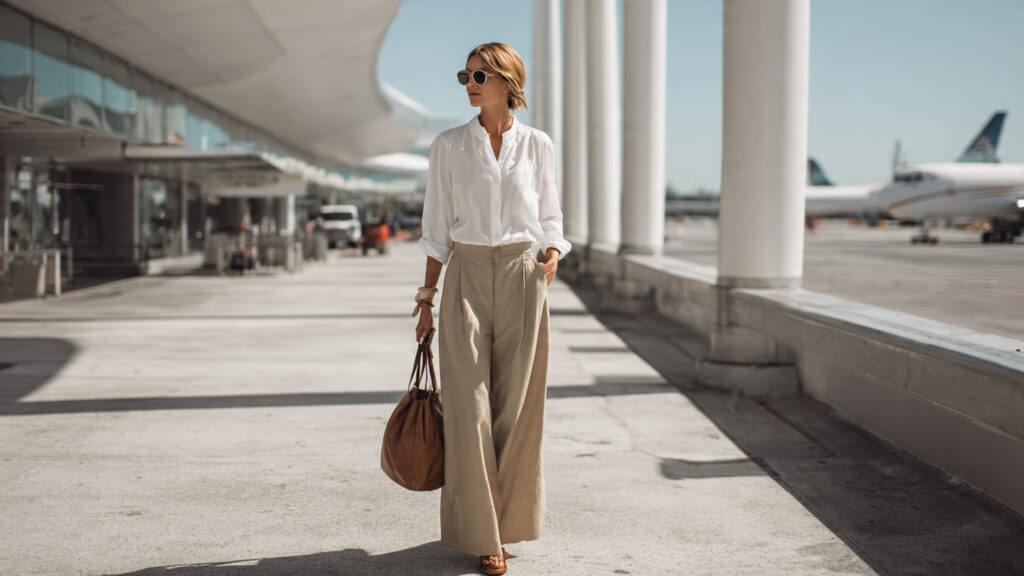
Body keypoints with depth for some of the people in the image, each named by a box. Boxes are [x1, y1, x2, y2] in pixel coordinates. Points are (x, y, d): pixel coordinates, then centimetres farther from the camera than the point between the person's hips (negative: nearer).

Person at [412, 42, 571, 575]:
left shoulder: (537, 145, 5)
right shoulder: (449, 146, 4)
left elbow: (549, 218, 11)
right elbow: (438, 228, 6)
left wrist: (552, 253, -9)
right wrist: (426, 297, 4)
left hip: (521, 277, 1)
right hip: (467, 276, -1)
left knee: (517, 405, 4)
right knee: (469, 406, -4)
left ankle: (510, 518, 22)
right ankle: (480, 533, 6)